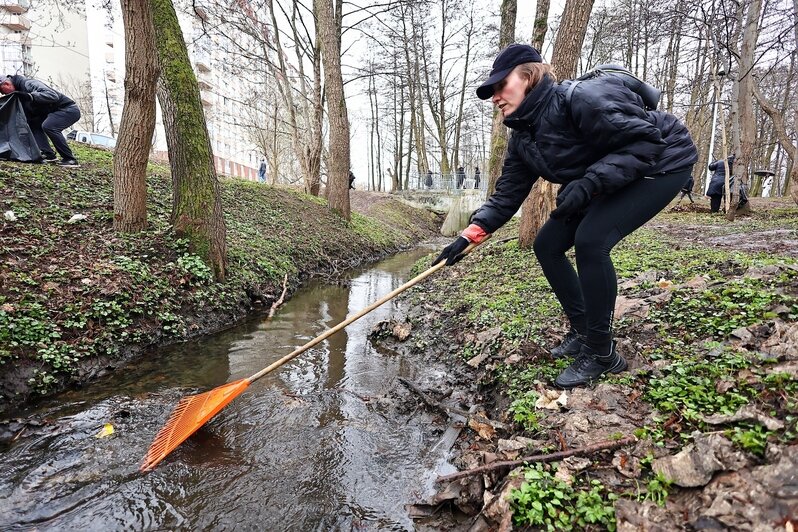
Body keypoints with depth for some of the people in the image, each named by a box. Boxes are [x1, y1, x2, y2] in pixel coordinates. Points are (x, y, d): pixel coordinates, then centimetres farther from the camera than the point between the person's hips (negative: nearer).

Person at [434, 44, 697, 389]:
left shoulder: (580, 99, -28)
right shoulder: (522, 137, -3)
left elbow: (647, 139, -28)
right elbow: (507, 194, -4)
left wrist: (590, 182, -39)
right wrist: (470, 236, -14)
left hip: (661, 163, -8)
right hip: (609, 178, 9)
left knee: (590, 239, -28)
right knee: (547, 245, 0)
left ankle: (602, 354, -12)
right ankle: (582, 332, 14)